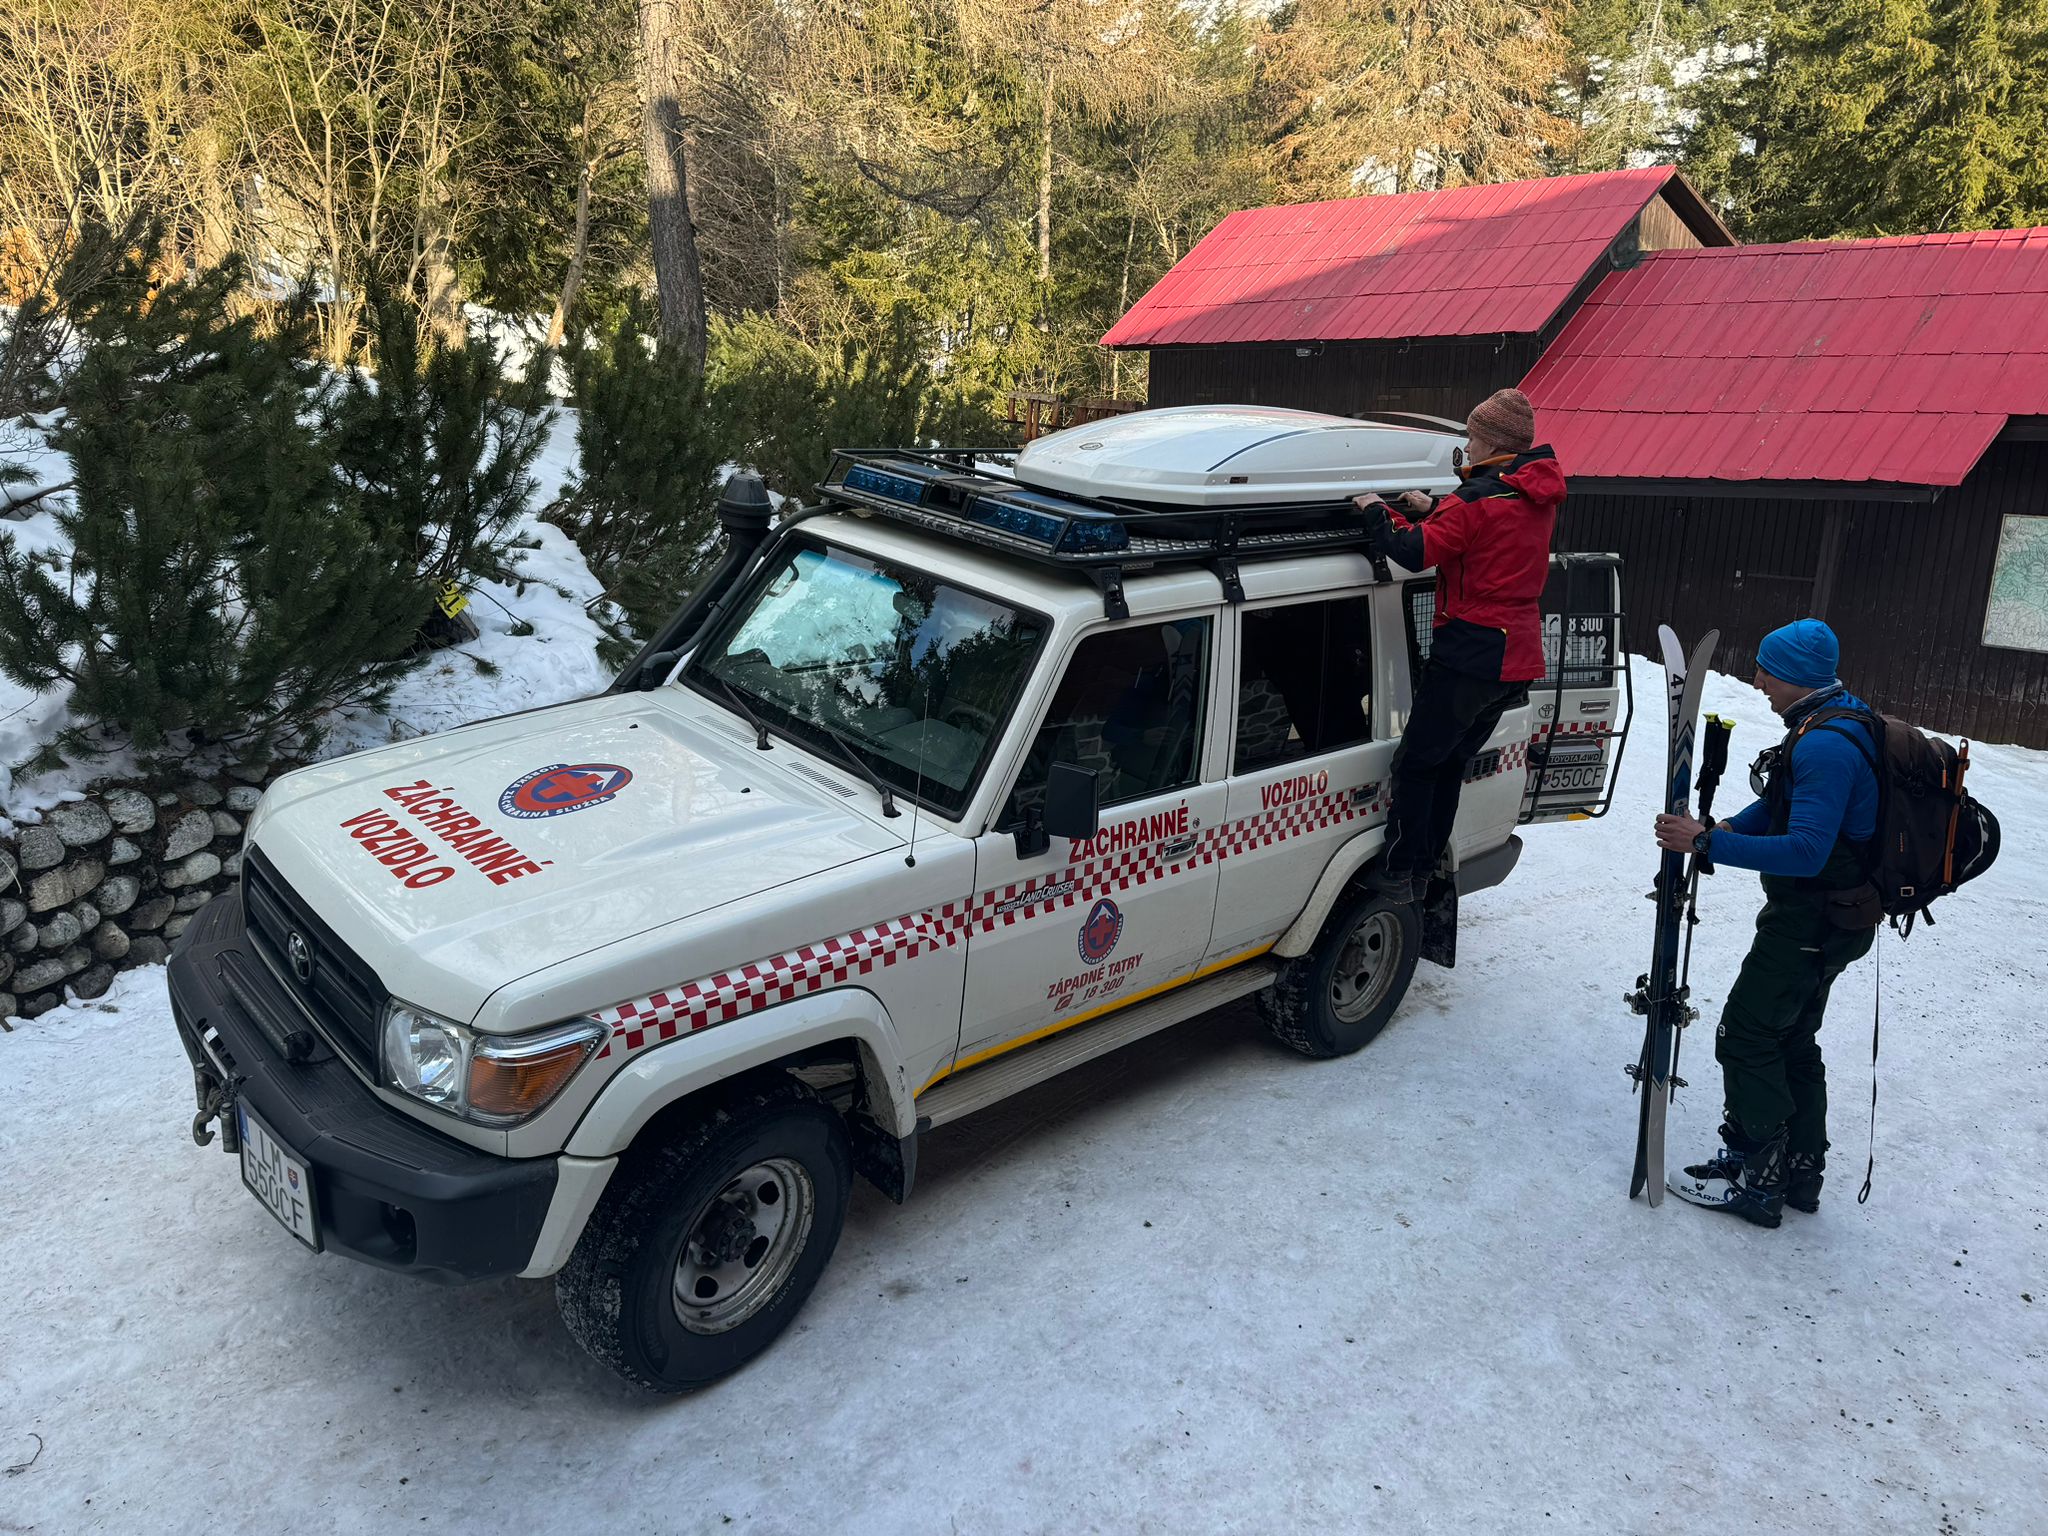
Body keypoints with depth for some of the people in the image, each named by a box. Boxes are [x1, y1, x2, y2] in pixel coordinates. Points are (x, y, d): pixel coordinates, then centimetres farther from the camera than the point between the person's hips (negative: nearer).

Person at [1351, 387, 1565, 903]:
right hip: (1519, 659, 9)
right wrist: (1433, 511, 19)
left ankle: (1399, 872, 4)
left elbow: (1415, 552, -19)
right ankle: (1424, 867, 23)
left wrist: (1376, 512, -3)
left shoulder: (1479, 499, -16)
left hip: (1471, 654, -9)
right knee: (1452, 760, 17)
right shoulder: (1539, 497, 11)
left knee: (1416, 762, 1)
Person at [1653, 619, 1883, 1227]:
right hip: (1829, 917, 11)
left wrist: (1708, 844, -30)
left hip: (1812, 921, -11)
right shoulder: (1842, 722, 9)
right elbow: (1782, 806, 16)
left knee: (1746, 1034, -2)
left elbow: (1806, 850, -33)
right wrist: (1726, 828, -1)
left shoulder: (1826, 746, -27)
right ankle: (1800, 1171, 31)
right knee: (1793, 1040, 19)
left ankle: (1756, 1180, 6)